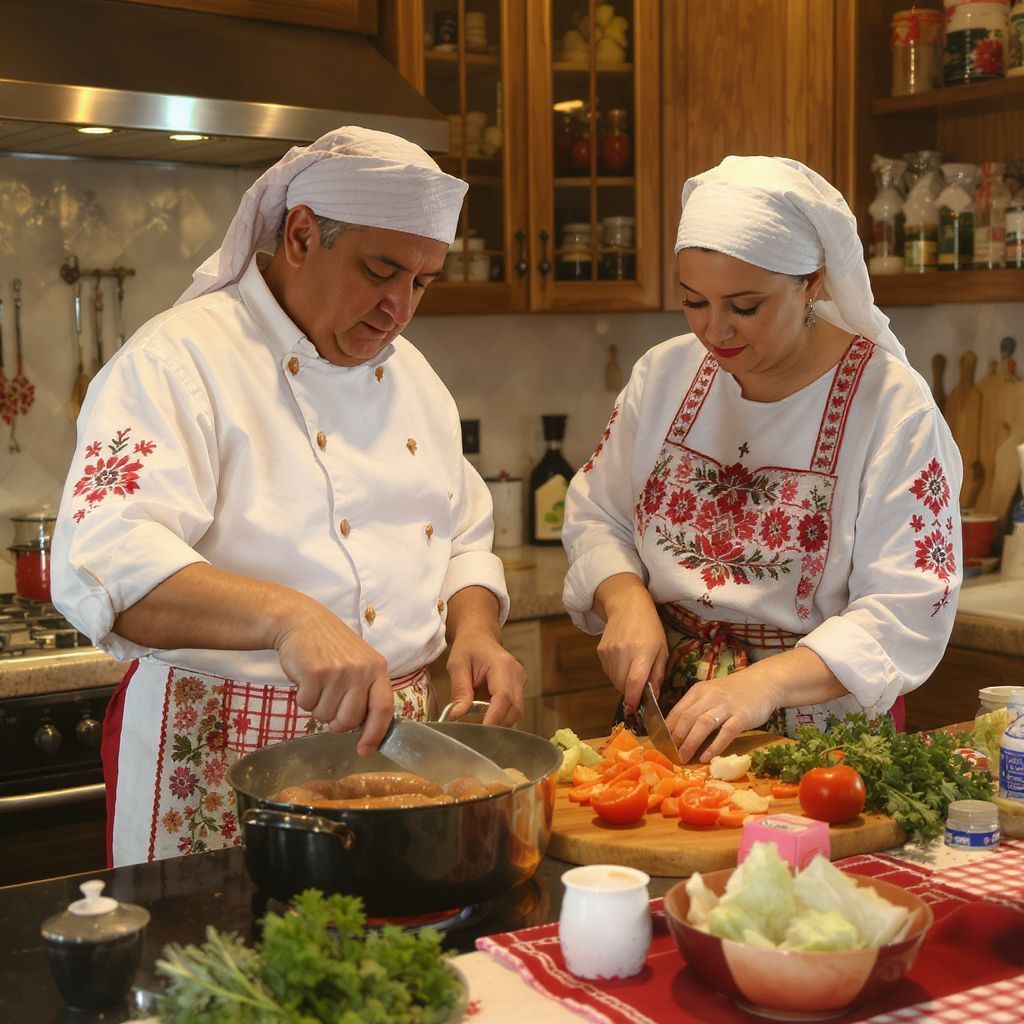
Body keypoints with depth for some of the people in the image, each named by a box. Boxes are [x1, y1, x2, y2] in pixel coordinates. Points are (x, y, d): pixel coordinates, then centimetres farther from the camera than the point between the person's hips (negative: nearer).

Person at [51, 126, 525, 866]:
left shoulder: (411, 375, 11)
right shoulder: (178, 360, -13)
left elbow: (466, 542, 17)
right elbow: (106, 563, -27)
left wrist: (474, 628, -4)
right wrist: (287, 617, -40)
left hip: (392, 734, 7)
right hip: (222, 760, -6)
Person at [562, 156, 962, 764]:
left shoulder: (894, 406, -10)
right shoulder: (665, 373, 5)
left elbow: (905, 614, -15)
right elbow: (597, 517, 13)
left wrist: (765, 684, -28)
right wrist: (625, 599, -8)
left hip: (817, 730, -4)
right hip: (666, 715, 4)